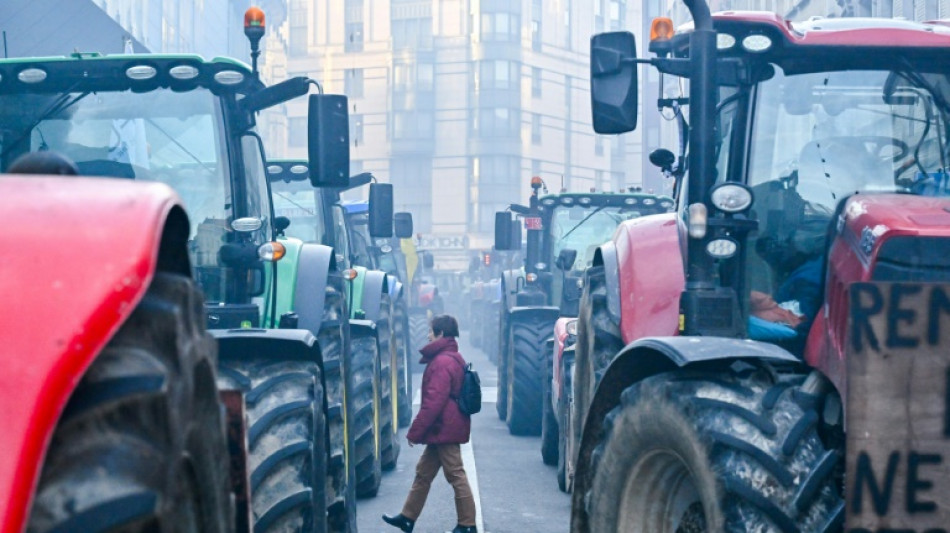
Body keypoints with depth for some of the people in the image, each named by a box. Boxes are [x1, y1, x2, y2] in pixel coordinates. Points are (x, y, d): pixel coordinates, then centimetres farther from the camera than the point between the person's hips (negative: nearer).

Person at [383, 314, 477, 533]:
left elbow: (433, 402, -22)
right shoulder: (453, 358, 13)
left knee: (456, 476, -4)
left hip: (444, 430, -10)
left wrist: (415, 431, -15)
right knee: (423, 472, 15)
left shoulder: (441, 362, -19)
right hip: (444, 429, 10)